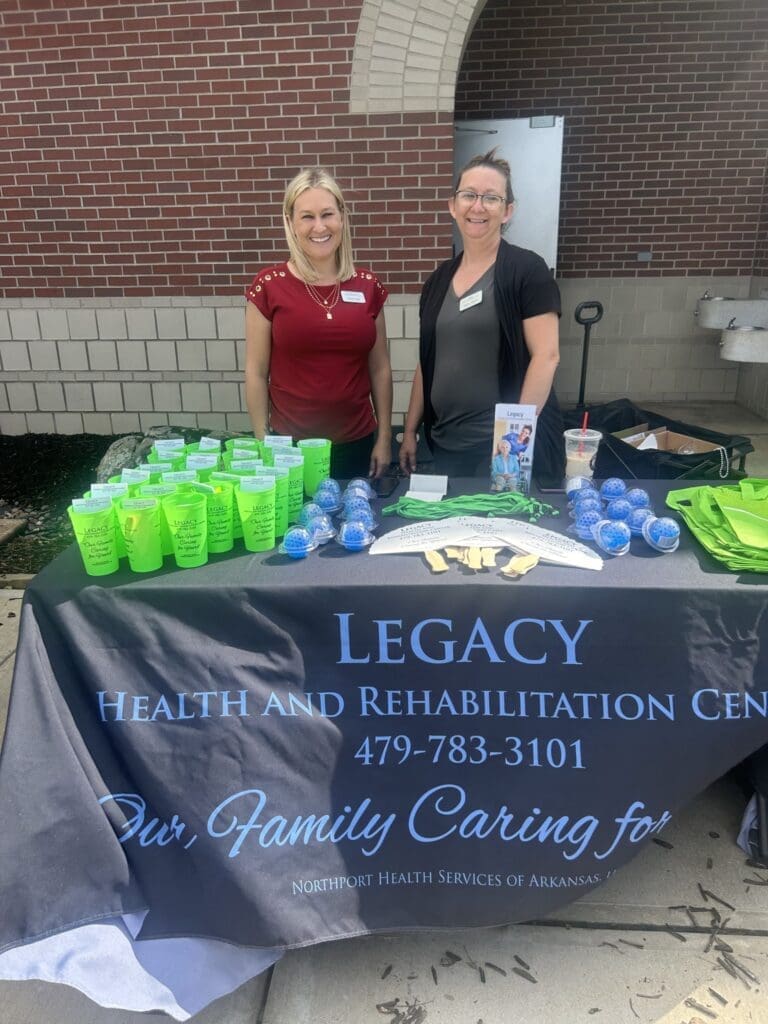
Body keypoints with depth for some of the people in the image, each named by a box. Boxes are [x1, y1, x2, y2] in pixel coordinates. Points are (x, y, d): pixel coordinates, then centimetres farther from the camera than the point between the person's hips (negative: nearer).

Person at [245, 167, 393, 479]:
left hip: (357, 444, 3)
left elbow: (380, 368, 7)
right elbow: (256, 373, -2)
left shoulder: (368, 287, 2)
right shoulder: (268, 286, -5)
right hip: (290, 444, -2)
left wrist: (384, 438, 5)